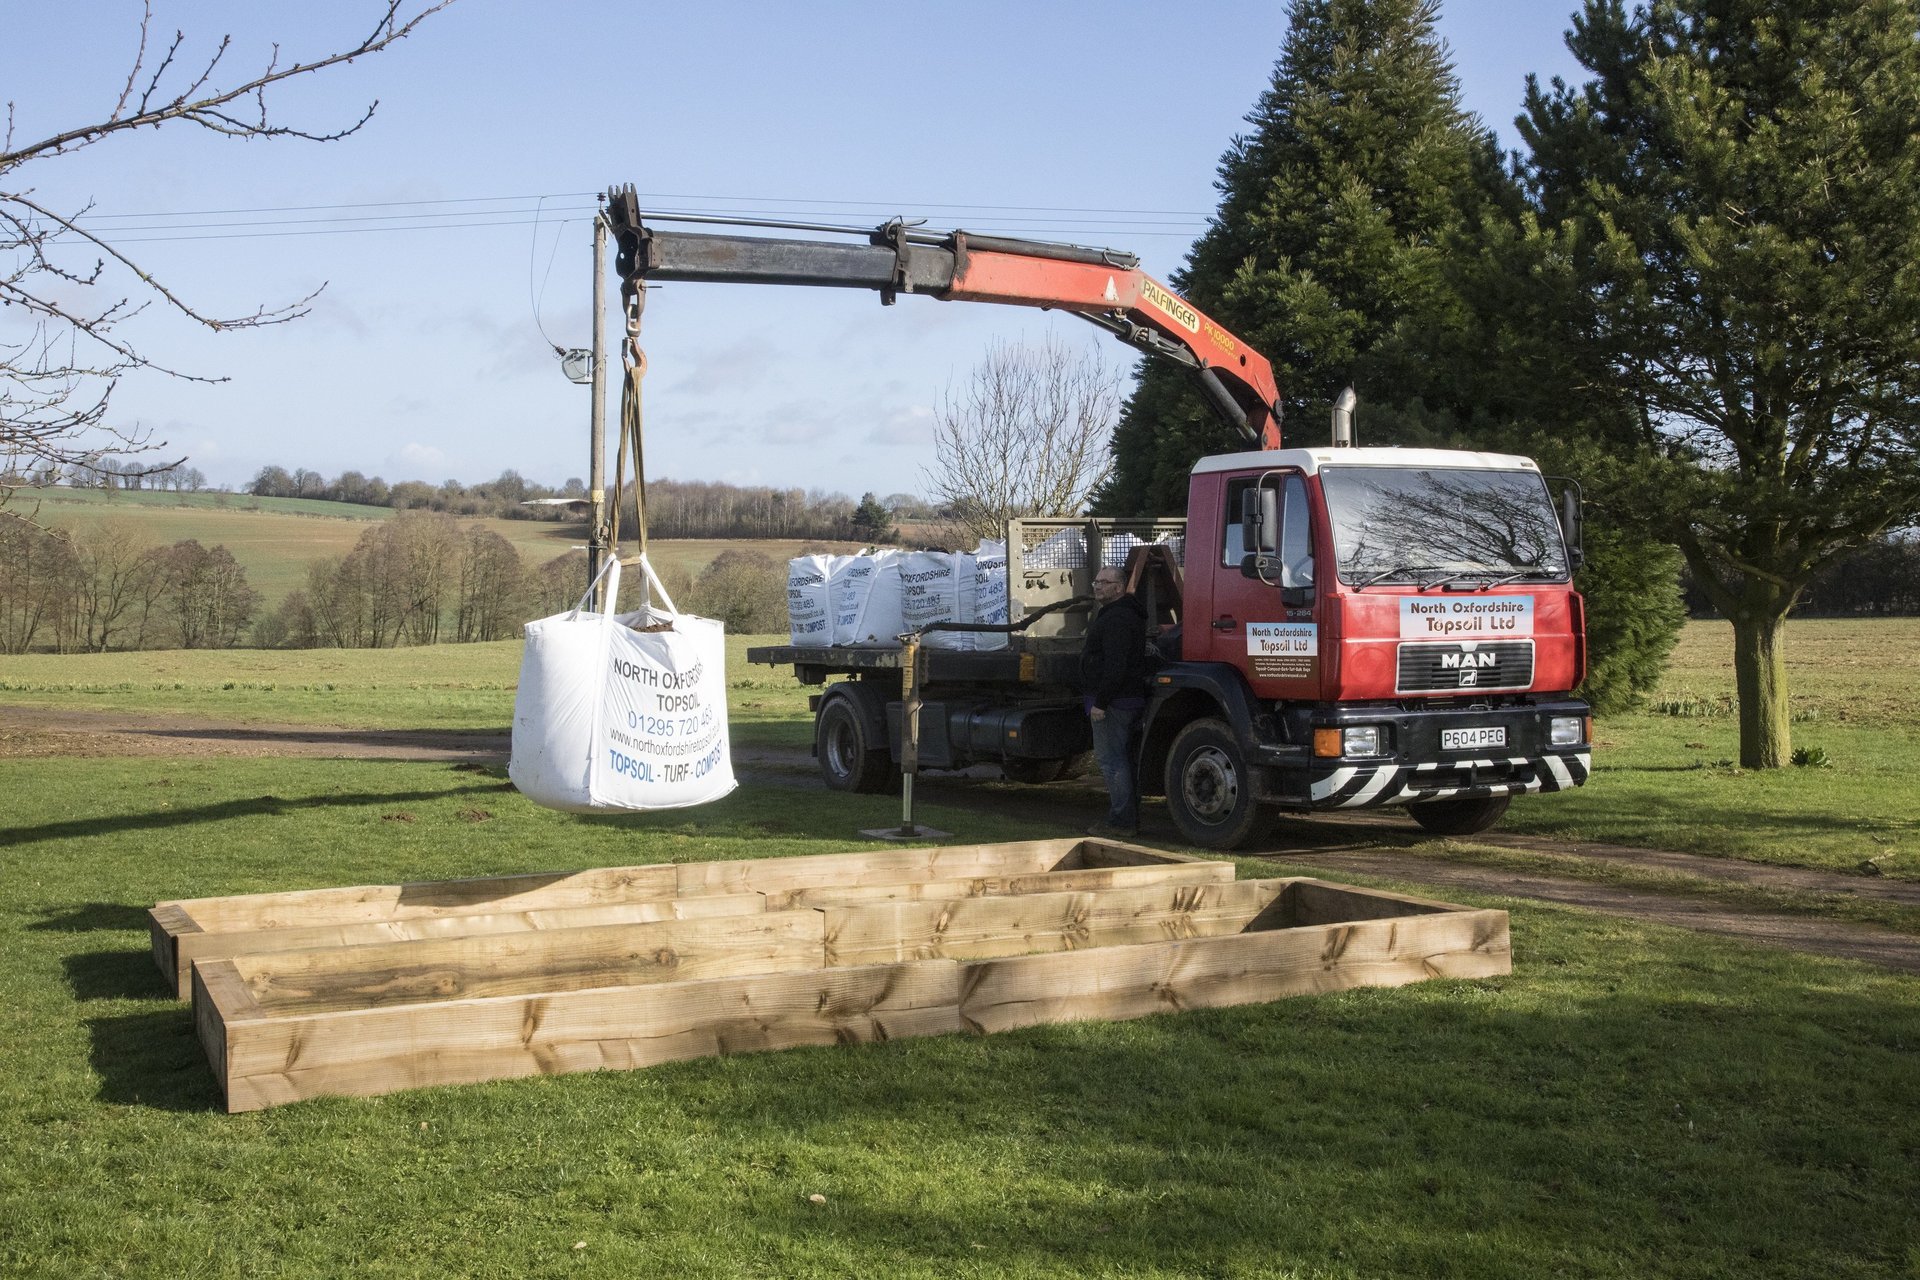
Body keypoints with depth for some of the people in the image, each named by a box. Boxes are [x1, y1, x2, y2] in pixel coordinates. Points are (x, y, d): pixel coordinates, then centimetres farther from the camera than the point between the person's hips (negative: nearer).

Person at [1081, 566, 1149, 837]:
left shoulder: (1117, 618, -17)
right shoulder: (1121, 615, 20)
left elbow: (1116, 666, -25)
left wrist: (1100, 702, -24)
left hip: (1114, 702, -11)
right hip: (1129, 699, 11)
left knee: (1111, 760, -9)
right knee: (1121, 759, 15)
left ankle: (1121, 821, -8)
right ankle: (1128, 818, 20)